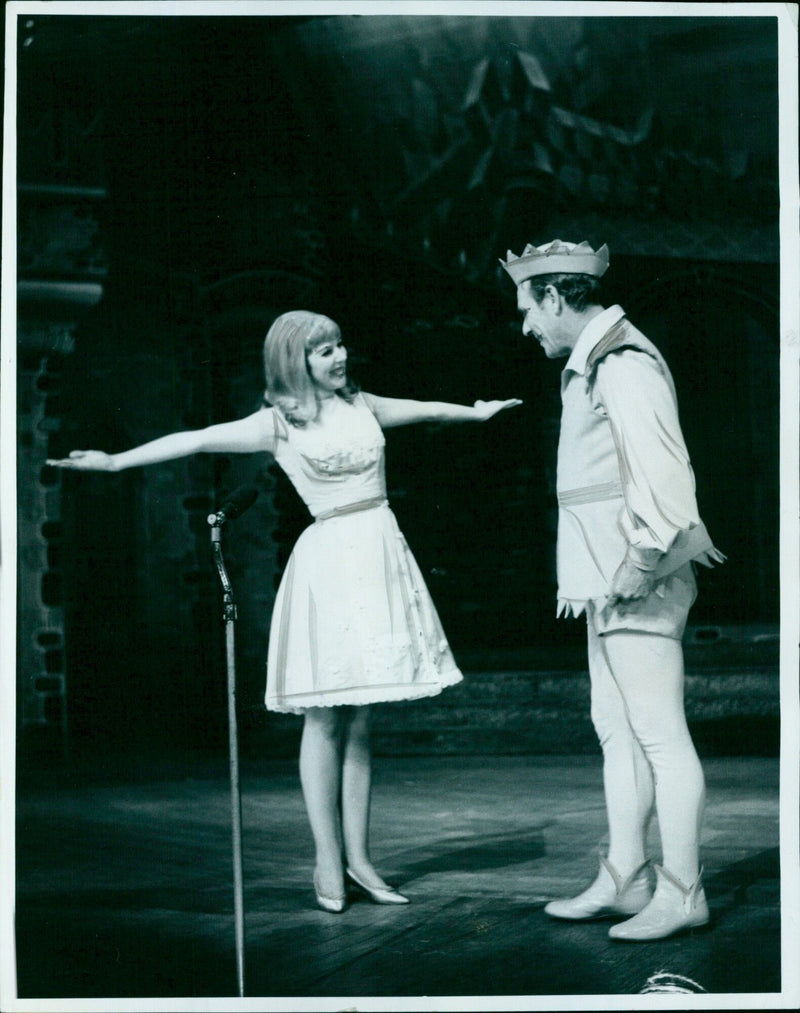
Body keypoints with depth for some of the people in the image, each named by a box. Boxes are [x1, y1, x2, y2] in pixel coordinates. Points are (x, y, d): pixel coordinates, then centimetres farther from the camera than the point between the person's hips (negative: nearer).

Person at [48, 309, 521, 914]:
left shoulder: (362, 406, 14)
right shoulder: (279, 422, -1)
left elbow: (426, 410, 30)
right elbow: (199, 440, -8)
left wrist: (479, 411, 45)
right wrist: (116, 461, -15)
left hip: (380, 555, 5)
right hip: (332, 557, -5)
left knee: (360, 719, 7)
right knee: (325, 718, -2)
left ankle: (357, 858, 11)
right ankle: (328, 862, 5)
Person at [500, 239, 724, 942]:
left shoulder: (623, 365, -14)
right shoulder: (592, 365, 18)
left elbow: (662, 476, -21)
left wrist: (633, 572, -20)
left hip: (638, 584, -11)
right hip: (611, 583, 11)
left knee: (660, 733, -6)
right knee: (617, 730, 13)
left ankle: (681, 893, 0)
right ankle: (625, 880, 20)